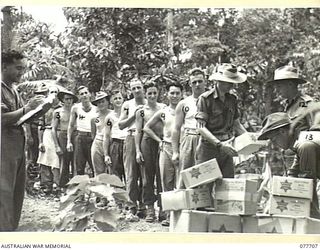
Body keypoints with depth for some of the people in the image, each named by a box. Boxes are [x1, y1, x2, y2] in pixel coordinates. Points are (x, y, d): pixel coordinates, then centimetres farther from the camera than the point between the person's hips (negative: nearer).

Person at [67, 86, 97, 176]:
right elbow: (71, 126, 10)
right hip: (79, 138, 1)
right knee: (79, 168, 2)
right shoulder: (76, 108, 6)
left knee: (95, 167, -2)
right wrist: (69, 141, 2)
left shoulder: (95, 109, 5)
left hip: (92, 138, 0)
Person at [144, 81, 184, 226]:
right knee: (167, 183, 5)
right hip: (166, 148, 3)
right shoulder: (162, 113, 11)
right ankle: (169, 215, 12)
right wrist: (159, 140, 10)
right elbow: (147, 127, 20)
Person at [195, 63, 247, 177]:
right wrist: (219, 144, -22)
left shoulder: (232, 99, 11)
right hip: (209, 148, -5)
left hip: (226, 150, 5)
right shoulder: (205, 98, -8)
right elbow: (201, 127, -13)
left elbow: (237, 124, 18)